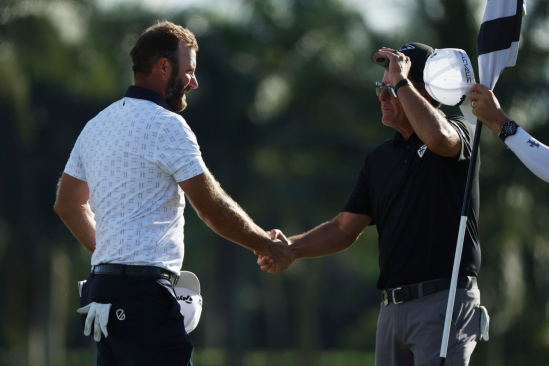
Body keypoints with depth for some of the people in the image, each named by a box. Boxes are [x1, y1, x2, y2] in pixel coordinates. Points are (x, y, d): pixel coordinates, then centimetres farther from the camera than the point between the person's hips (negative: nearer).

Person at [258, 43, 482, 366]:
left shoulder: (460, 131, -1)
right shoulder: (381, 157, 18)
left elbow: (438, 137, -28)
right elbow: (345, 230, 17)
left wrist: (401, 81, -17)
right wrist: (291, 247, 1)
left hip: (445, 302, -7)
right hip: (393, 308, 7)